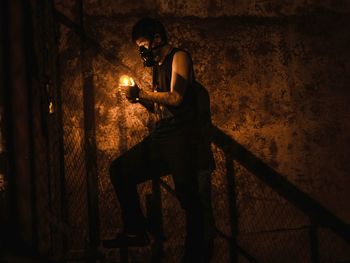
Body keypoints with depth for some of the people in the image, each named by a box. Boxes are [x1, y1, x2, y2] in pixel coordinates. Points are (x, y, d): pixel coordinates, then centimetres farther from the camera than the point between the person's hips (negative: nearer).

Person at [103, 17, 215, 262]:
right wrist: (140, 99, 5)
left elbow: (176, 97, -16)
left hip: (181, 137, -8)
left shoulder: (179, 57, -2)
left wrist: (141, 92, -9)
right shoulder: (159, 66, 19)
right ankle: (136, 231, 5)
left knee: (188, 195, -9)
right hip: (160, 136, 9)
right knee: (120, 169, 3)